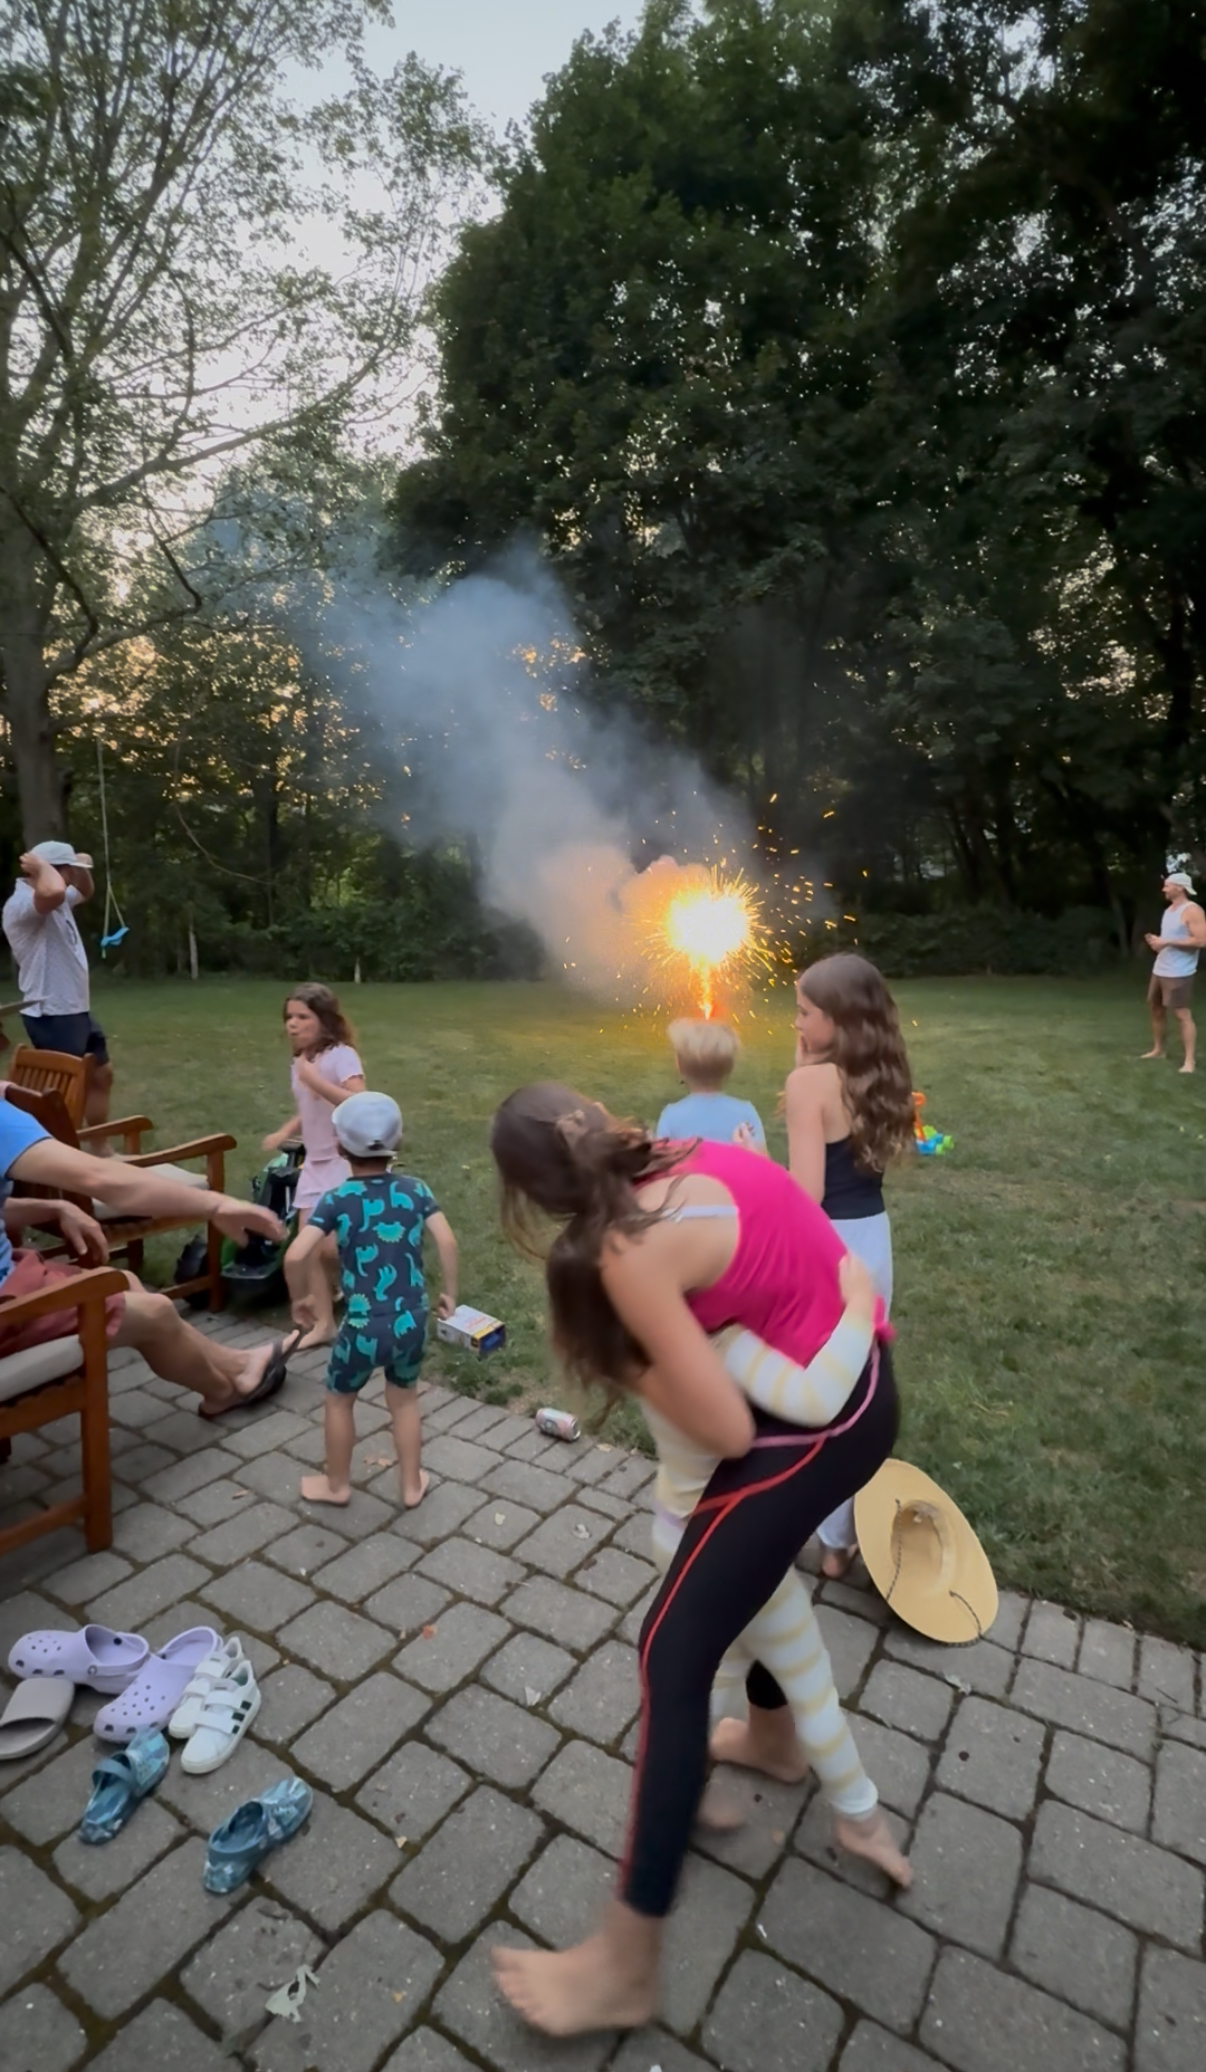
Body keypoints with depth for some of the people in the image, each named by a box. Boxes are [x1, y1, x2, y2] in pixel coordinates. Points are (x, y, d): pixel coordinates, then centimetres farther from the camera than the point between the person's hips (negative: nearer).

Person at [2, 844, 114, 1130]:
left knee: (101, 1076, 21)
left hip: (77, 1011, 11)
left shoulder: (55, 901, 11)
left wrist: (82, 868, 11)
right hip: (52, 1016, -11)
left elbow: (85, 892, 32)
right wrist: (40, 866, -22)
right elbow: (53, 891, -43)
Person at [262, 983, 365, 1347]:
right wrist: (284, 1133, 4)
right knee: (310, 1247, 6)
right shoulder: (298, 1062, 8)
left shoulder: (342, 1055, -17)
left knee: (331, 1247, -10)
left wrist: (315, 1080, -31)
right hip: (315, 1163, 8)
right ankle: (322, 1322, 16)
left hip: (346, 1162, -8)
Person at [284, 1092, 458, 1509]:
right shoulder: (415, 1190, -2)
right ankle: (412, 1485, 38)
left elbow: (295, 1256, -18)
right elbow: (447, 1241, -8)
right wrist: (449, 1293, 5)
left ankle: (337, 1485, 41)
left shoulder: (336, 1200, -9)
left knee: (339, 1400, 25)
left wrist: (301, 1298, 0)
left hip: (363, 1326, -3)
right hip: (412, 1321, 3)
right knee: (404, 1399, 27)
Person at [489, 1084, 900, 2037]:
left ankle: (627, 1965, 17)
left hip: (811, 1426, -9)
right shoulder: (695, 1153, -3)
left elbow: (727, 1430, -21)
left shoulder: (630, 1253, -25)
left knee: (673, 1654, 2)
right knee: (755, 1562, 33)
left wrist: (635, 1372, -5)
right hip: (861, 1382, 9)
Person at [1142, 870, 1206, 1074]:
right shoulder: (1169, 910, 16)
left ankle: (1190, 1060, -7)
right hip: (1160, 970, 10)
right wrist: (1157, 941, 6)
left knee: (1182, 1014, -10)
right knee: (1154, 1006, 16)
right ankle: (1158, 1049, 30)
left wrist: (1167, 942, -22)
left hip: (1178, 973, -10)